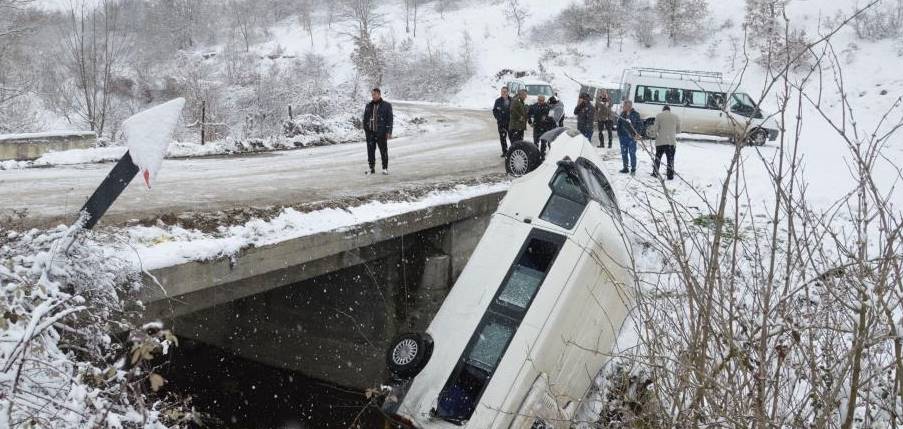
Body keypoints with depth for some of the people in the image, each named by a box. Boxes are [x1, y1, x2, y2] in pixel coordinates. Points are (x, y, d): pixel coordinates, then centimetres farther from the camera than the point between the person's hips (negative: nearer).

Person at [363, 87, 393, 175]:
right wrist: (365, 129, 9)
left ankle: (385, 168, 11)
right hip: (370, 132, 4)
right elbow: (365, 119, 16)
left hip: (381, 132, -4)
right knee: (370, 150, 6)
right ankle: (371, 168, 15)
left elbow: (390, 119, -2)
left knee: (383, 150, 2)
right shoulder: (368, 106, 11)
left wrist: (389, 132, -8)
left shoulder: (386, 105, 0)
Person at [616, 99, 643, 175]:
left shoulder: (635, 114, -6)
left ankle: (633, 169, 5)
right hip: (623, 136, 6)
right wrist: (619, 134, 10)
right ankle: (625, 168, 21)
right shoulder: (622, 114, 9)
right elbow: (619, 124, 16)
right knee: (624, 153, 10)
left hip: (632, 137, -6)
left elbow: (640, 124, -4)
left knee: (632, 153, -3)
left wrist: (637, 133, -12)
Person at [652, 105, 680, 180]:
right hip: (672, 141, 1)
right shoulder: (675, 117, 8)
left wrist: (656, 135, 16)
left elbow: (656, 128, -3)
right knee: (670, 159, 5)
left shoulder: (659, 116, 1)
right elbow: (678, 130, 11)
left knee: (658, 158, 14)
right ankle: (670, 176, 3)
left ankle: (655, 173, 19)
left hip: (660, 141, -1)